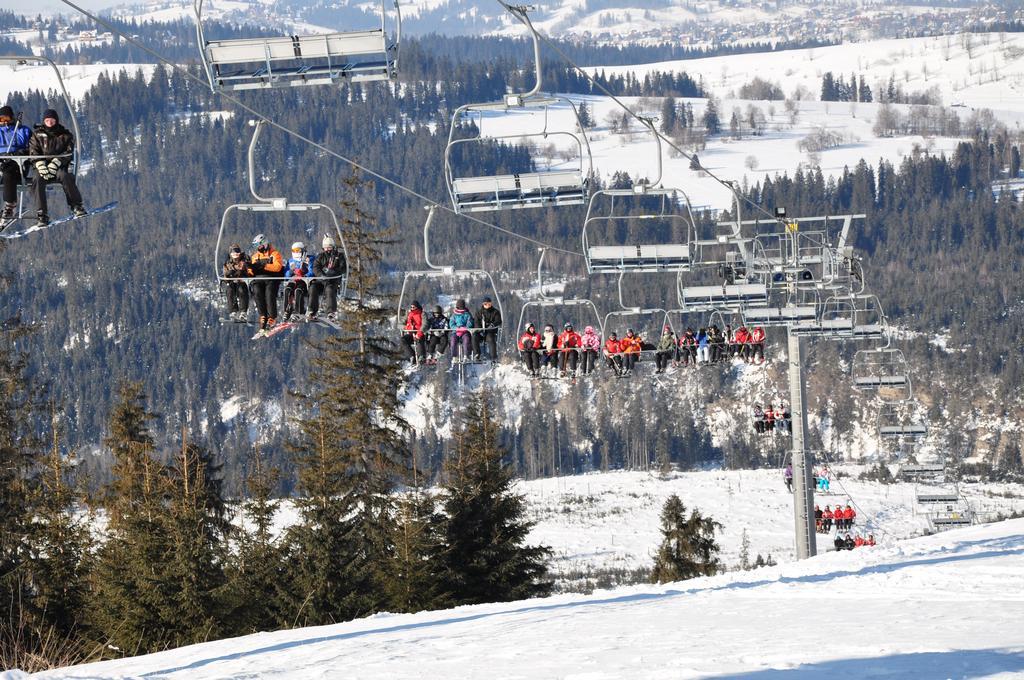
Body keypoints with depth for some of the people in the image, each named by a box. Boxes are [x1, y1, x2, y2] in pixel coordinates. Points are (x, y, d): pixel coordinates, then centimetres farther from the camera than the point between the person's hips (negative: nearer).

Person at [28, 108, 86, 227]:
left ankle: (76, 206, -24)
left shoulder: (65, 135, 7)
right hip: (42, 166, 1)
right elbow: (33, 153, 1)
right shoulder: (37, 134, 10)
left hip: (60, 165, -1)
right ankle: (41, 215, -31)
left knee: (64, 176, -35)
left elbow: (68, 153, -3)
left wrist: (55, 164, -18)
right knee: (39, 181, -31)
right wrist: (41, 166, -17)